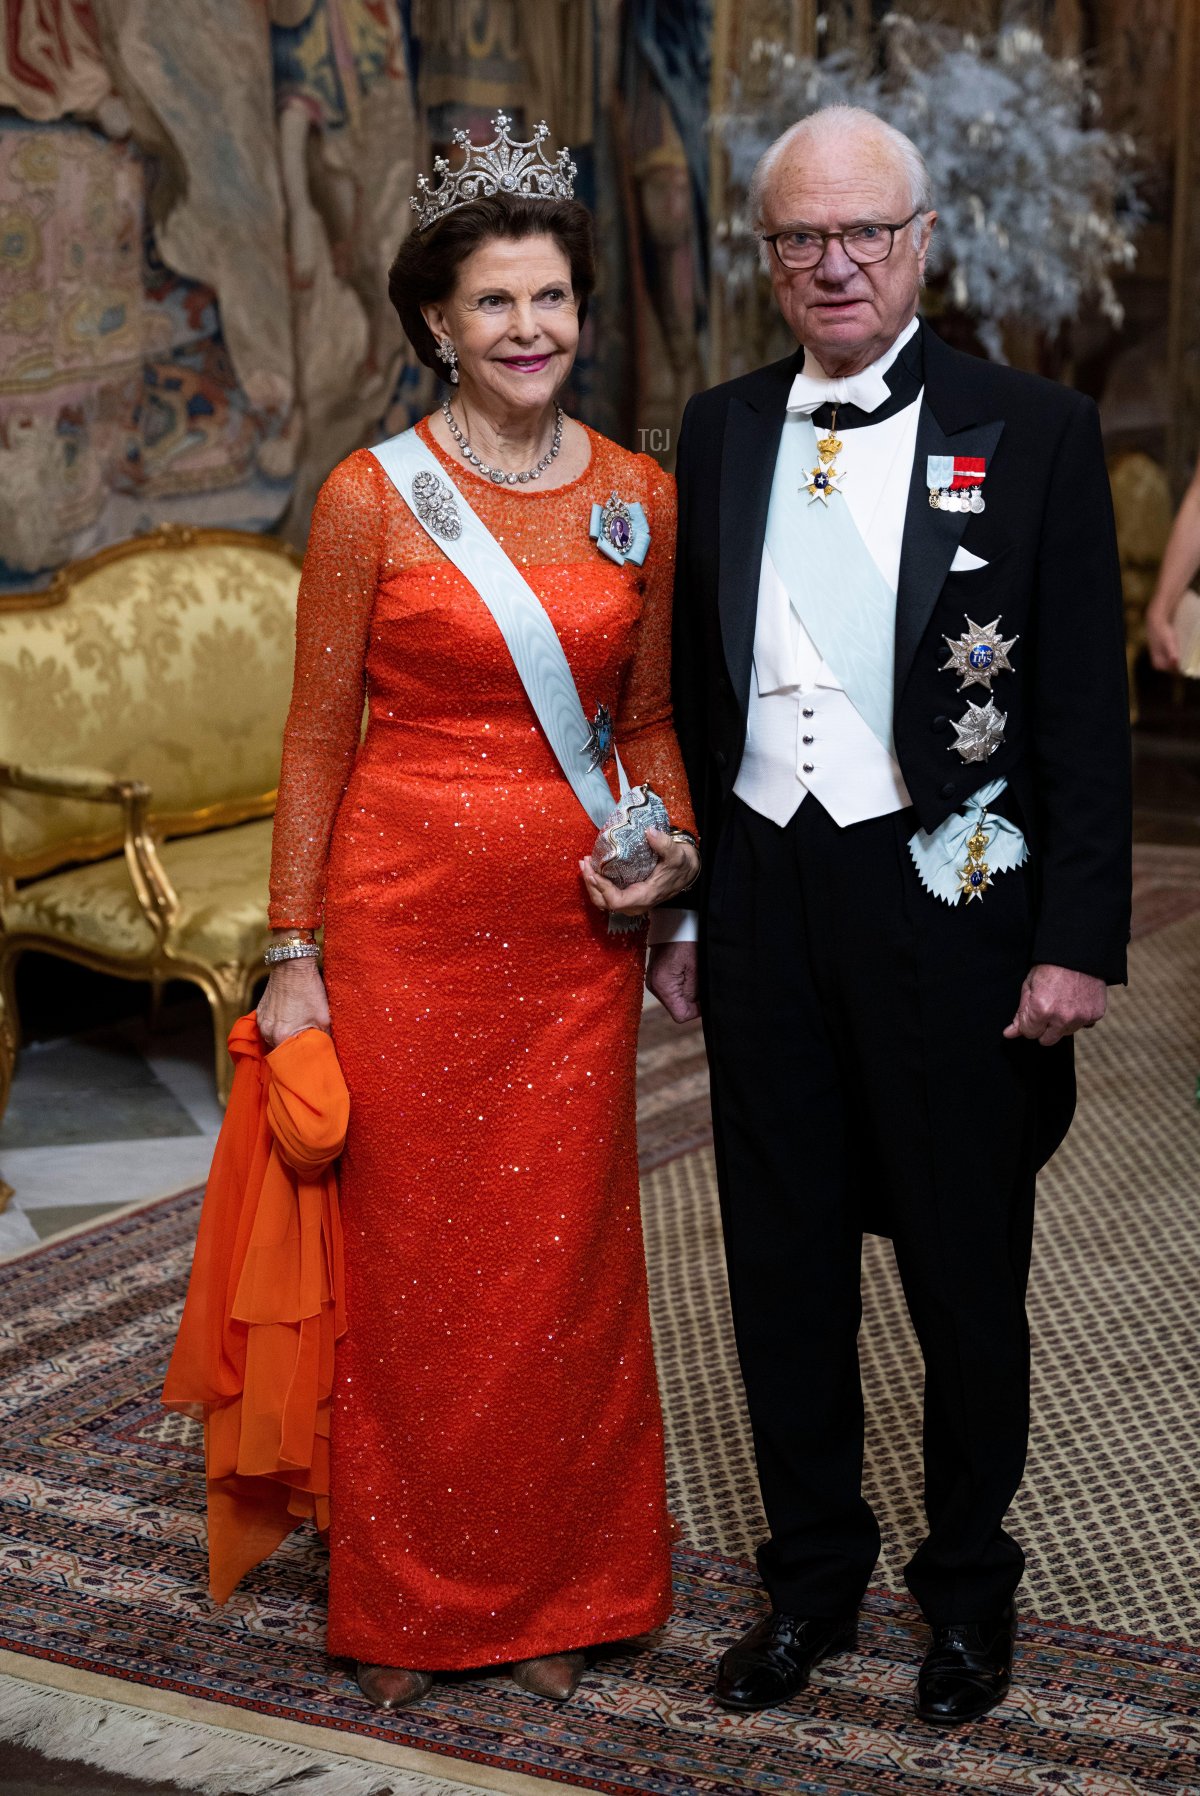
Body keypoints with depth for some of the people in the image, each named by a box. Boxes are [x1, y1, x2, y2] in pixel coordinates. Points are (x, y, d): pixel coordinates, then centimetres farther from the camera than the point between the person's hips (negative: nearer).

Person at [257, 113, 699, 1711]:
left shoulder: (640, 498, 5)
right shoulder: (369, 497, -4)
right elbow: (318, 738, -1)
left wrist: (673, 846, -5)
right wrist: (294, 953, -4)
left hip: (573, 925, 3)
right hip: (406, 912, -2)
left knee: (563, 1258, 8)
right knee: (406, 1254, 6)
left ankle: (554, 1595, 26)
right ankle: (405, 1604, 24)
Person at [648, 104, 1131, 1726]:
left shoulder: (1034, 434, -5)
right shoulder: (721, 432, 7)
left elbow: (1086, 710, -6)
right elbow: (695, 687, 11)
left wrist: (1078, 939, -11)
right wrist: (676, 905, 8)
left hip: (946, 895, -3)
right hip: (763, 895, 4)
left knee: (965, 1267, 10)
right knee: (784, 1257, 14)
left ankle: (968, 1579, 31)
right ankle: (812, 1576, 32)